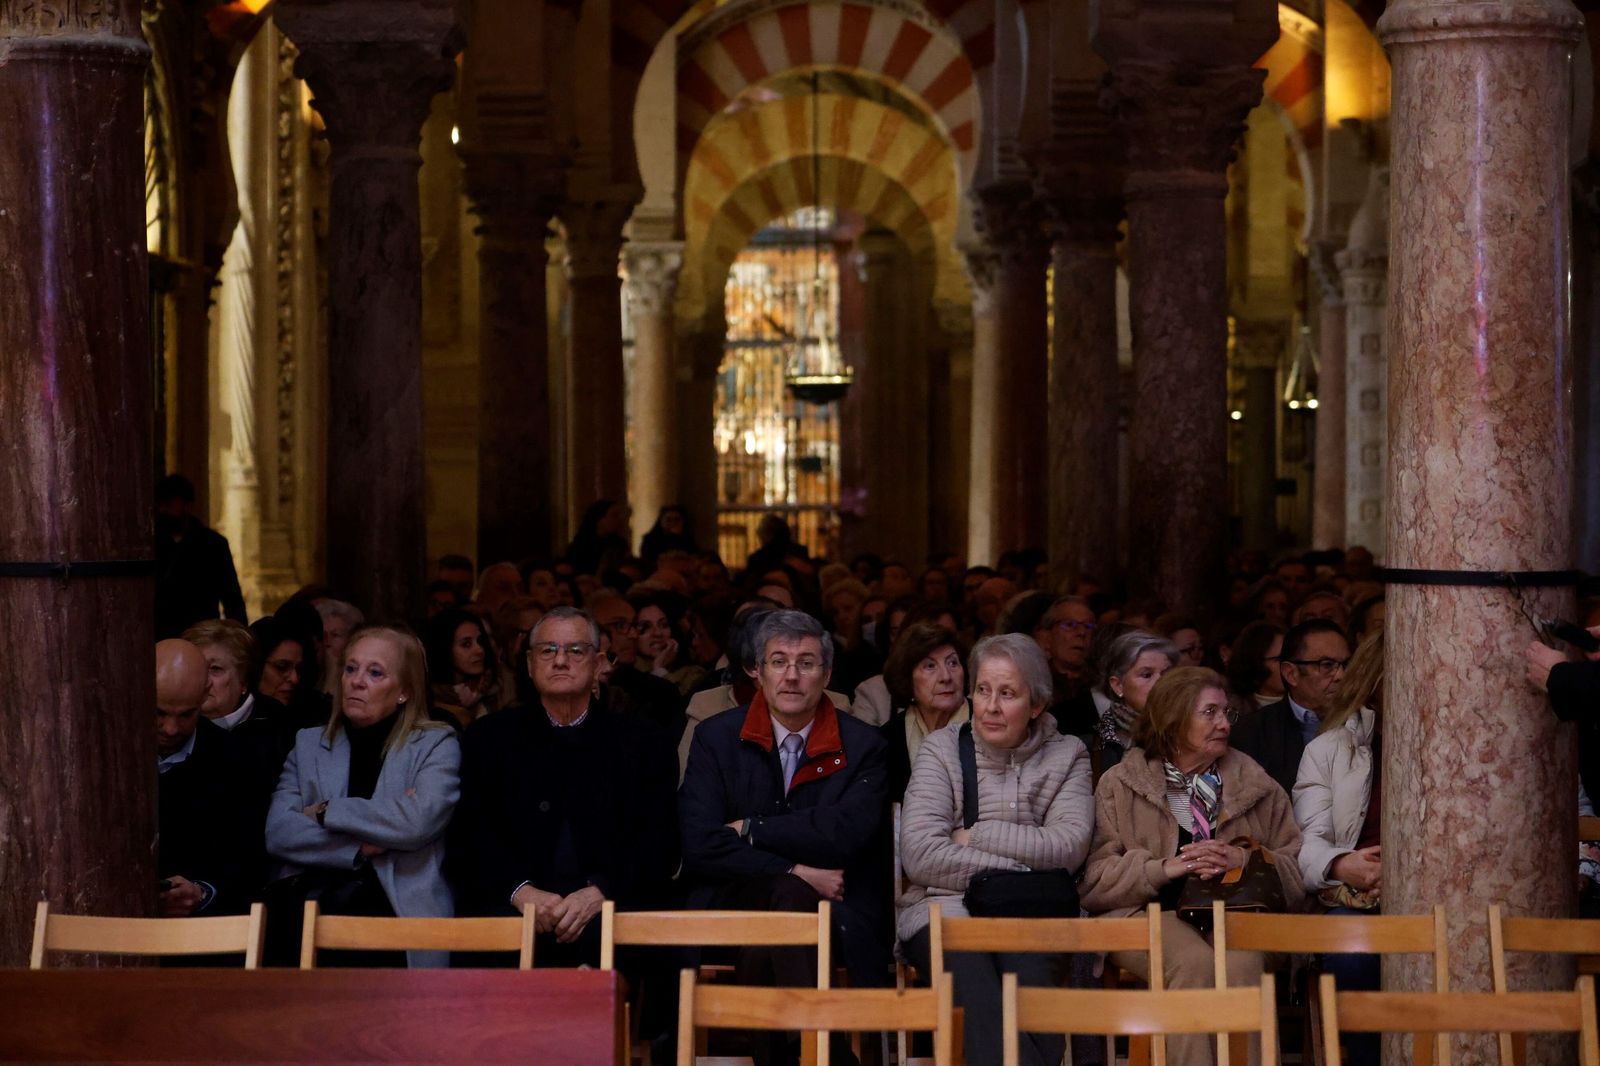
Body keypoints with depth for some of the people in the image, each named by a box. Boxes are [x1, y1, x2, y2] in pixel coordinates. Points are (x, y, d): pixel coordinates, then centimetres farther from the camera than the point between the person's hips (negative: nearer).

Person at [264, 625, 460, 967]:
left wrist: (325, 811, 0)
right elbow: (277, 833, 5)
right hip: (308, 898, 3)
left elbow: (417, 822, -10)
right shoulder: (309, 744, 22)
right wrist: (364, 847, -6)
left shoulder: (436, 744, 11)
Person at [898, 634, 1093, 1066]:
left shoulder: (1066, 755, 13)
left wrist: (974, 836, -4)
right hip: (945, 906, 0)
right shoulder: (943, 748, 10)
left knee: (1026, 966, -34)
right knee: (969, 966, -35)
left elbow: (1069, 847, -4)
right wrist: (1018, 865, -6)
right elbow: (919, 855, -4)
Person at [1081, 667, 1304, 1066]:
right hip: (1152, 914, -1)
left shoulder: (1257, 786, 20)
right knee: (1194, 961, -36)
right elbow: (1094, 882, 2)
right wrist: (1165, 867, -11)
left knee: (1242, 964, -35)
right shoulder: (1119, 785, 12)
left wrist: (1244, 861, -6)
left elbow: (1298, 870, 13)